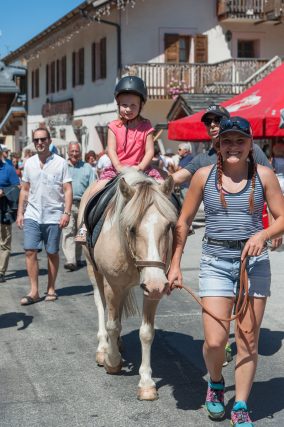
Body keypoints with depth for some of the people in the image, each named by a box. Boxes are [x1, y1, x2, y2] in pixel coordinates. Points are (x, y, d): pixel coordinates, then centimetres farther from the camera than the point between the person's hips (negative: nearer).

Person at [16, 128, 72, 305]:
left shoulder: (60, 163, -3)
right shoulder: (29, 163, 8)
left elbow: (68, 190, -5)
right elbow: (25, 189, 14)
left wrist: (67, 213, -14)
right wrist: (20, 212, 8)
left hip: (53, 216, -3)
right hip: (32, 215, 3)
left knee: (52, 253, 6)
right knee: (30, 251, -5)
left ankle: (51, 289, 19)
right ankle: (34, 291, 1)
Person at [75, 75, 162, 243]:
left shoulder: (146, 127, 2)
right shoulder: (114, 127, 3)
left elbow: (150, 151, -4)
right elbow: (111, 150, -5)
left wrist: (140, 167, -20)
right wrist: (119, 167, -21)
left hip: (140, 168, 0)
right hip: (117, 168, 0)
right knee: (96, 188, -20)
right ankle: (85, 224, -10)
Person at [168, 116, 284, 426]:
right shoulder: (204, 176, -2)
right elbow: (184, 221, 5)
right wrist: (175, 264, 3)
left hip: (254, 262, 1)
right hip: (215, 263, 0)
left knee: (248, 339, 6)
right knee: (214, 341, -5)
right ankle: (215, 383, 28)